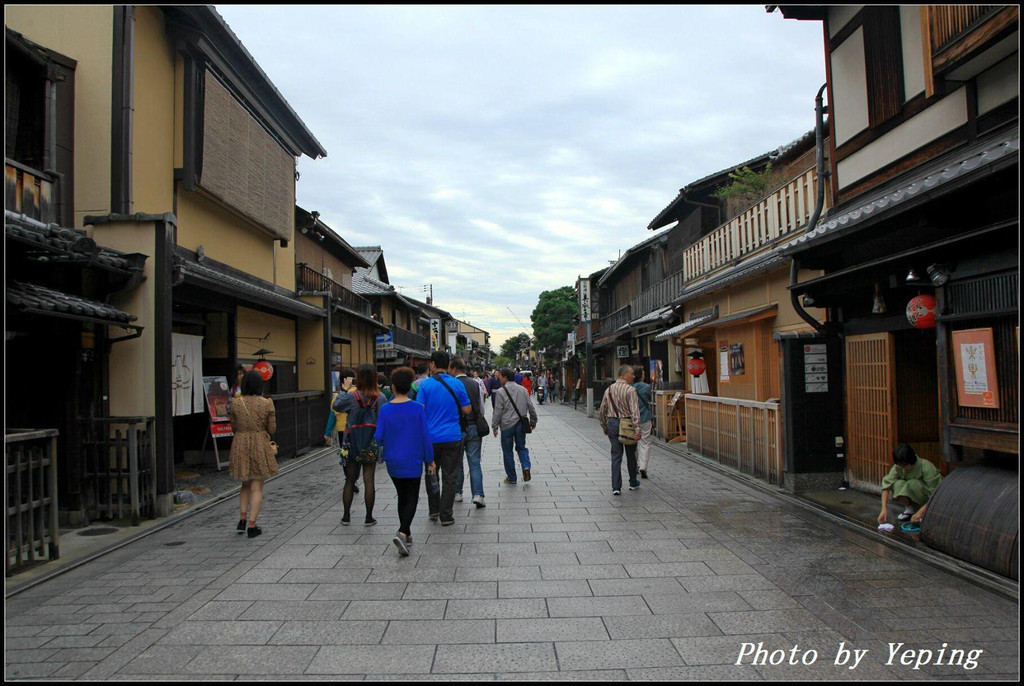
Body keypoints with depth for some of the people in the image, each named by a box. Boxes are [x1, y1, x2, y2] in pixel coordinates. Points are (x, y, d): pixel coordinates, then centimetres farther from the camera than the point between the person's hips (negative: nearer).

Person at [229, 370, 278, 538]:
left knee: (246, 484, 22)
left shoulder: (236, 403, -4)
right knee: (257, 488, 5)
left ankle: (243, 519, 16)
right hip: (260, 446, -2)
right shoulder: (267, 403, -9)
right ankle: (251, 526, 6)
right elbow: (272, 428, -4)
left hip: (240, 445, 2)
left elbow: (234, 426, 5)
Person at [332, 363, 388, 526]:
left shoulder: (352, 397, -9)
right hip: (371, 444, 0)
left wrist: (342, 394, 24)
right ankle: (369, 517, 8)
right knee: (369, 480, 4)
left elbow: (335, 405, 7)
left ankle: (346, 516, 18)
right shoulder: (380, 398, -8)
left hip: (353, 443, 0)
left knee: (349, 480, 12)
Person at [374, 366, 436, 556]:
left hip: (392, 462, 2)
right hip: (413, 462, -2)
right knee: (411, 498, 4)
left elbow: (379, 436, -5)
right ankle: (402, 533, -16)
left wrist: (381, 454, 16)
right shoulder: (418, 408, -10)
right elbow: (425, 436, -8)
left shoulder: (385, 409, -7)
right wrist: (429, 460, 0)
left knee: (402, 497, 18)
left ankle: (406, 534, 26)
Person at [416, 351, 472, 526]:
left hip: (431, 437, 0)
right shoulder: (457, 384, -1)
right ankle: (446, 516, 7)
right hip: (453, 437, 0)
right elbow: (467, 410, 3)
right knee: (449, 478, 5)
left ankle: (434, 511, 26)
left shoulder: (425, 385, -6)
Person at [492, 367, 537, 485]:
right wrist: (533, 422, 21)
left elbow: (497, 411, -11)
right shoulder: (523, 390, 6)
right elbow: (531, 408, 10)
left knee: (508, 451, 7)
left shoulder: (501, 392, -11)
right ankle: (526, 467, -7)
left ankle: (511, 478, 14)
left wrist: (495, 427, -2)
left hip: (507, 425, -4)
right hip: (521, 424, 4)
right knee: (521, 447, 17)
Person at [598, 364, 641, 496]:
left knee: (616, 455, 5)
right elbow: (635, 411, -22)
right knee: (631, 455, 14)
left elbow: (602, 411, 11)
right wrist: (637, 428, -24)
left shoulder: (609, 389, 7)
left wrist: (604, 427, 20)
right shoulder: (630, 390, -12)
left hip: (612, 423, 4)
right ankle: (633, 483, 29)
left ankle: (616, 487, -1)